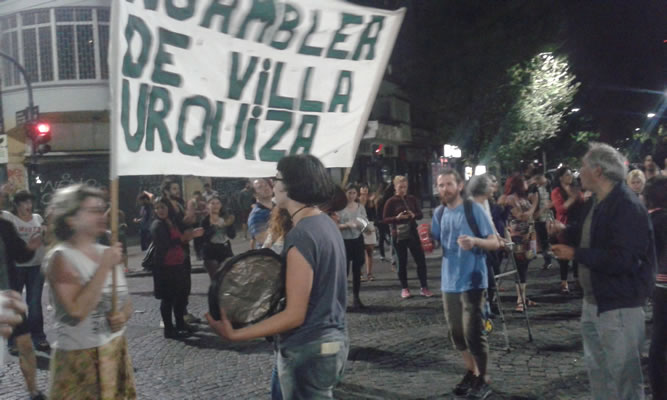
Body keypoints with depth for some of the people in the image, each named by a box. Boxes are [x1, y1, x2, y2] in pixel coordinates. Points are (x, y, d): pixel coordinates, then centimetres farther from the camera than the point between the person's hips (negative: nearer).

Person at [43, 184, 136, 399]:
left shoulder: (106, 252, 4)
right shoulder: (60, 257, -14)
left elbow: (126, 302, 13)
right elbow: (77, 310, -27)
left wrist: (123, 316, -9)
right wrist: (104, 267, -24)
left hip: (116, 352, 6)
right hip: (81, 359, -6)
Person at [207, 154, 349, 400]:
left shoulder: (301, 236, -22)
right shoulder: (326, 223, 7)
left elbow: (294, 315, -23)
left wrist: (235, 334, -24)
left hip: (309, 349, -9)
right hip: (333, 338, 9)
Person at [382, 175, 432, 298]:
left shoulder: (412, 199, 4)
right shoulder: (391, 202, -5)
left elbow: (420, 214, 8)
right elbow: (384, 219, -4)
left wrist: (414, 215, -14)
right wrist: (397, 218, -21)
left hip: (412, 233, 3)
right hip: (398, 235, -3)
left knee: (421, 260, 1)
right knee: (402, 262, 6)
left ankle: (424, 288, 10)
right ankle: (404, 289, 17)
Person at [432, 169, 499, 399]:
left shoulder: (474, 209, -9)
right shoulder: (439, 213, 6)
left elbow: (494, 243, -10)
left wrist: (475, 241, -30)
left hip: (472, 281, -6)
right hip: (449, 282, 6)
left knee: (473, 333, -3)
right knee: (456, 333, 14)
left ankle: (482, 380, 12)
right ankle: (471, 372, 31)